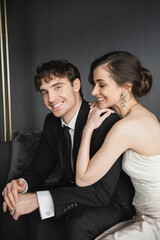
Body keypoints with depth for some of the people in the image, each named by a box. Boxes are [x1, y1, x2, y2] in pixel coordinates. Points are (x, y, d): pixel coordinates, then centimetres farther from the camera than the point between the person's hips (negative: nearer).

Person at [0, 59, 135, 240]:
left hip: (111, 201, -6)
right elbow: (39, 168, 5)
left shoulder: (107, 122, -26)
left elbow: (102, 192, -30)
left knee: (78, 222, -37)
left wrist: (38, 200, -34)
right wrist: (21, 183, -21)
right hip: (70, 189, 7)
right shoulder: (52, 121, 0)